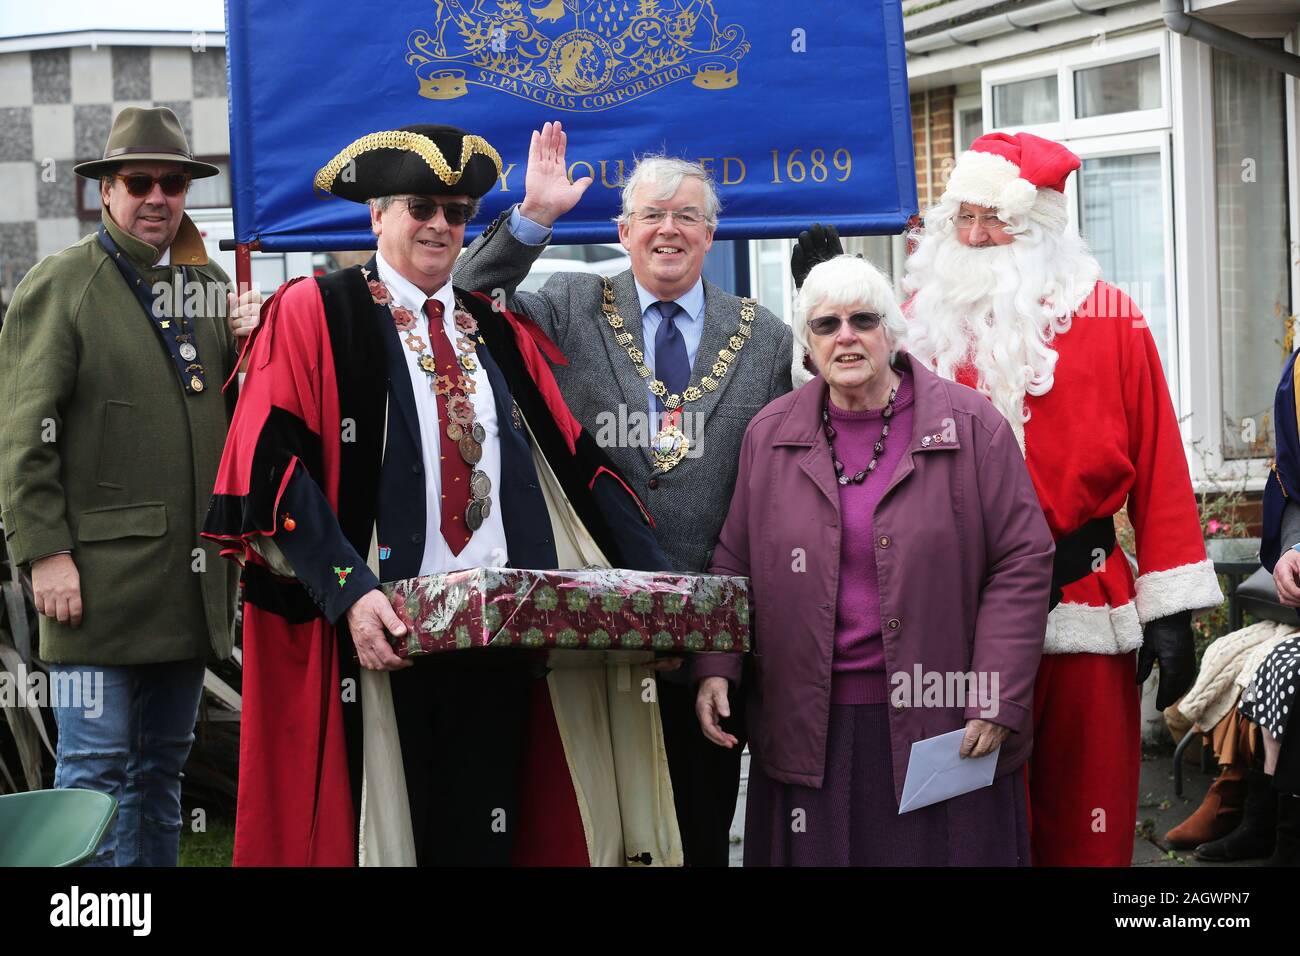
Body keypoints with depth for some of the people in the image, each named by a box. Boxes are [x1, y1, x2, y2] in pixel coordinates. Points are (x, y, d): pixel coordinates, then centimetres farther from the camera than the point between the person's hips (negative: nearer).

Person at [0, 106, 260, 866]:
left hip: (192, 575, 6)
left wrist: (250, 347, -1)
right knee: (97, 769, -4)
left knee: (164, 766, 14)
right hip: (101, 572, -6)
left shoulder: (211, 285, 15)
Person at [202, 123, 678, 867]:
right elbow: (273, 467, -9)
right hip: (379, 632, -4)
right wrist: (348, 590, -21)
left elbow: (576, 462, 12)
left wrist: (655, 583, 2)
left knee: (484, 835, 7)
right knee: (381, 827, 1)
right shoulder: (316, 314, 1)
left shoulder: (500, 334, 17)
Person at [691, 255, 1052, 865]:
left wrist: (996, 701, -9)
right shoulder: (769, 435, 8)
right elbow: (733, 563, 14)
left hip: (943, 728, -2)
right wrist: (714, 669, 0)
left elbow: (1022, 563, -3)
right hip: (808, 729, 2)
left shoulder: (971, 426, -1)